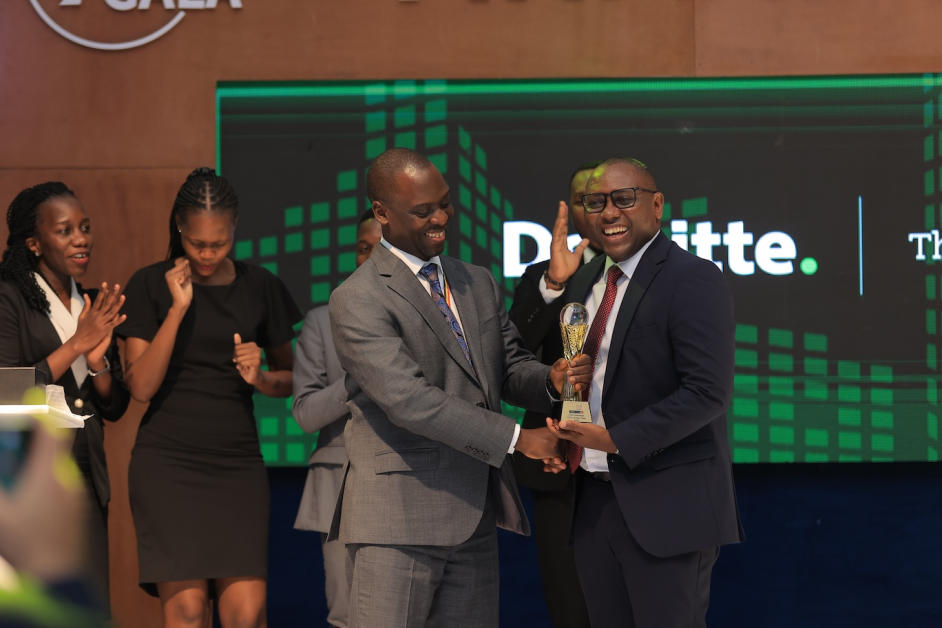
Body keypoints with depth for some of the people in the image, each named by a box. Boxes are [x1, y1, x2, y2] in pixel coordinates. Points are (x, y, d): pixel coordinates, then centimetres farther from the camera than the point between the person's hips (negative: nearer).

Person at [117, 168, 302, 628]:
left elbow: (290, 379, 18)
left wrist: (261, 377, -5)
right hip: (168, 462, -2)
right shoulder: (152, 285, 3)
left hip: (237, 464, 2)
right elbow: (141, 386, -5)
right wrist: (178, 309, -13)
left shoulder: (259, 287, 10)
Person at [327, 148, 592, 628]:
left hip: (475, 516, 7)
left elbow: (509, 368, 18)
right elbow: (408, 400, -19)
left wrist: (552, 379, -8)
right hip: (396, 522, -7)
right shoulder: (358, 301, -10)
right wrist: (516, 438, -19)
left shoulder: (479, 283, 16)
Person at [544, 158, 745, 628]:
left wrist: (617, 440, -19)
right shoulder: (584, 282, 14)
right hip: (594, 498, 7)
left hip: (665, 505, -7)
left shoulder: (692, 280, -11)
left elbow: (707, 391, -19)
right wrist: (562, 435, 2)